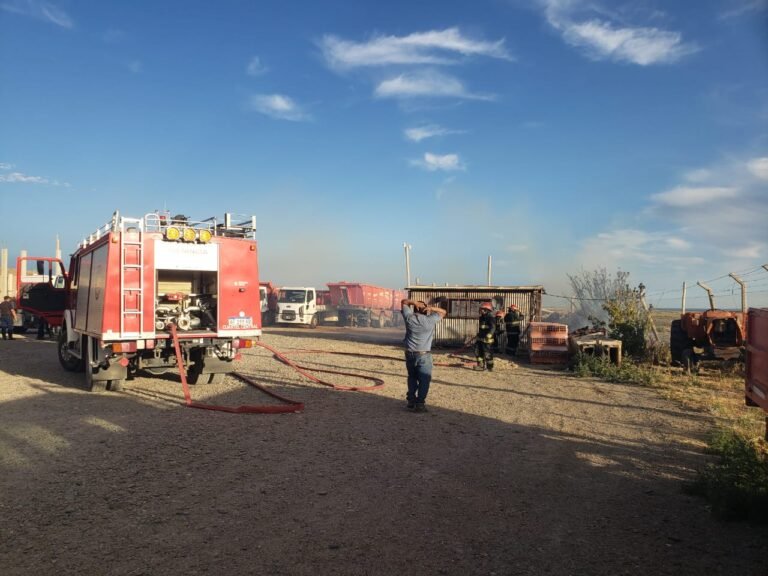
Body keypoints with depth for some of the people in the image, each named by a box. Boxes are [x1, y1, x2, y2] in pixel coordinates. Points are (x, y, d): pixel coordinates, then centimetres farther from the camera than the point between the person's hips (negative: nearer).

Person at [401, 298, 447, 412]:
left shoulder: (409, 317, 0)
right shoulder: (430, 320, -6)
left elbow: (403, 302, 14)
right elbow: (443, 312, 9)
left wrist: (414, 302, -3)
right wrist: (431, 308, -5)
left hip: (410, 354, 4)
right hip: (424, 355, -4)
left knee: (412, 378, 19)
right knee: (424, 380, 1)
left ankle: (411, 400, 20)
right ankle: (419, 403, -6)